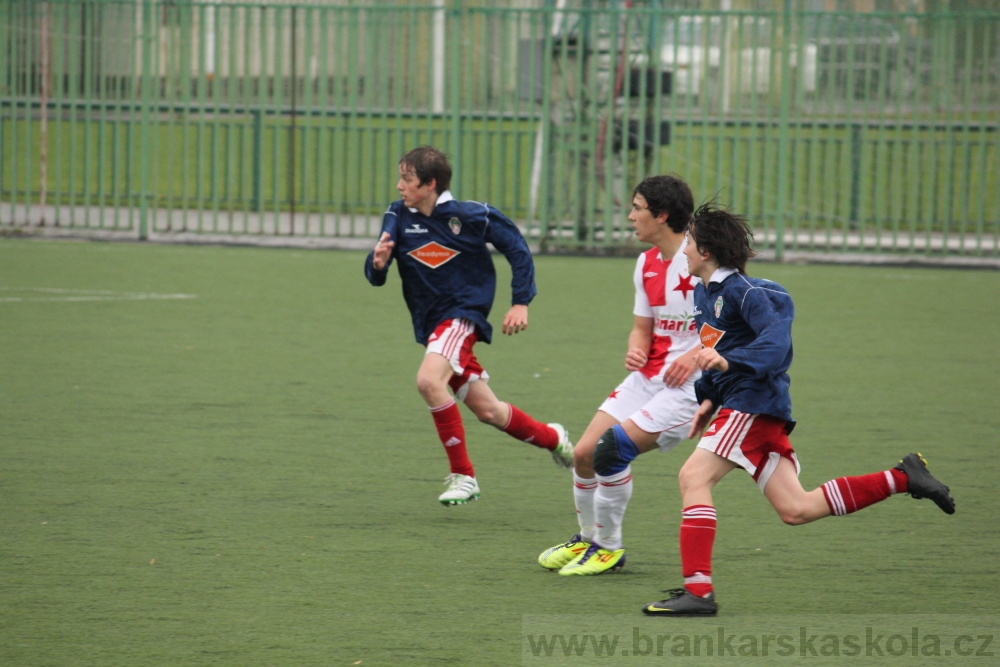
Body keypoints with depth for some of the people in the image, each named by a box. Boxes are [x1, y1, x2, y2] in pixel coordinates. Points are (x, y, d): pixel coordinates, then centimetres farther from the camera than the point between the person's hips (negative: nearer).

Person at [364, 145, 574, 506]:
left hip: (463, 313, -5)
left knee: (429, 380, -30)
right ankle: (551, 438, 36)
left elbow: (517, 249, 0)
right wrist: (378, 262, -26)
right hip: (429, 323, 5)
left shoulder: (470, 216, -12)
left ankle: (463, 476, -20)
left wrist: (521, 303, -3)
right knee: (487, 411, 9)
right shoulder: (398, 216, -2)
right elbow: (375, 277, -2)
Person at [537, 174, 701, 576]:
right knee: (584, 453, 1)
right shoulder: (647, 264, 11)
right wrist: (635, 352, -5)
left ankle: (608, 547, -4)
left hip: (688, 383, -8)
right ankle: (587, 538, 23)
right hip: (648, 375, 8)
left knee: (613, 447, -21)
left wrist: (695, 355, -23)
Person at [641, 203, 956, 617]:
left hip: (754, 402, -10)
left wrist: (729, 362, -38)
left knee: (693, 477, -17)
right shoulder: (703, 292, 16)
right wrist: (708, 399, 17)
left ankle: (697, 591, -22)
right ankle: (903, 478, 13)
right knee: (795, 510, 6)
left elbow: (775, 338, -25)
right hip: (737, 402, 10)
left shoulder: (740, 291, -13)